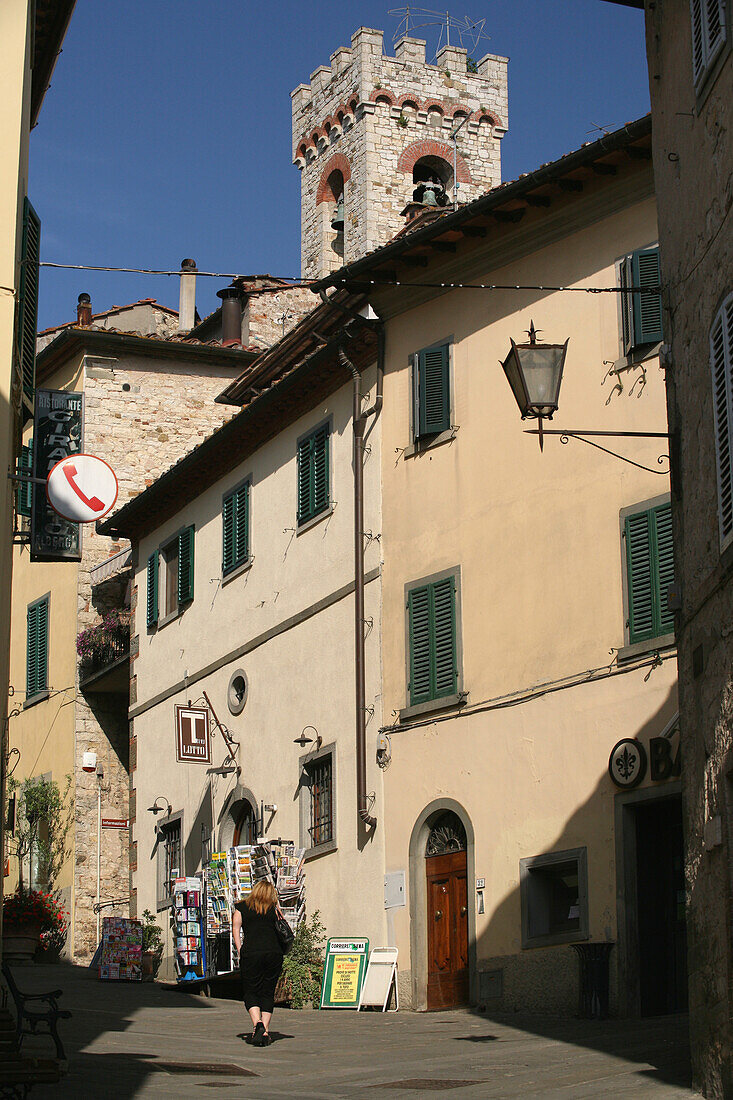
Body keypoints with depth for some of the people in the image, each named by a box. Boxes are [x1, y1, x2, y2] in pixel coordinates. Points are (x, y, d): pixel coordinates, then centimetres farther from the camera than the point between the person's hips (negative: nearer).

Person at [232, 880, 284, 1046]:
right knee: (268, 993, 10)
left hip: (251, 953, -1)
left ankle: (257, 1024, -15)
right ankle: (265, 1032, 3)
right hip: (274, 952, 1)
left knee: (250, 993, 7)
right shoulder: (274, 908, 12)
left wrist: (240, 951, 4)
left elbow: (236, 929, 5)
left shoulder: (241, 907, 12)